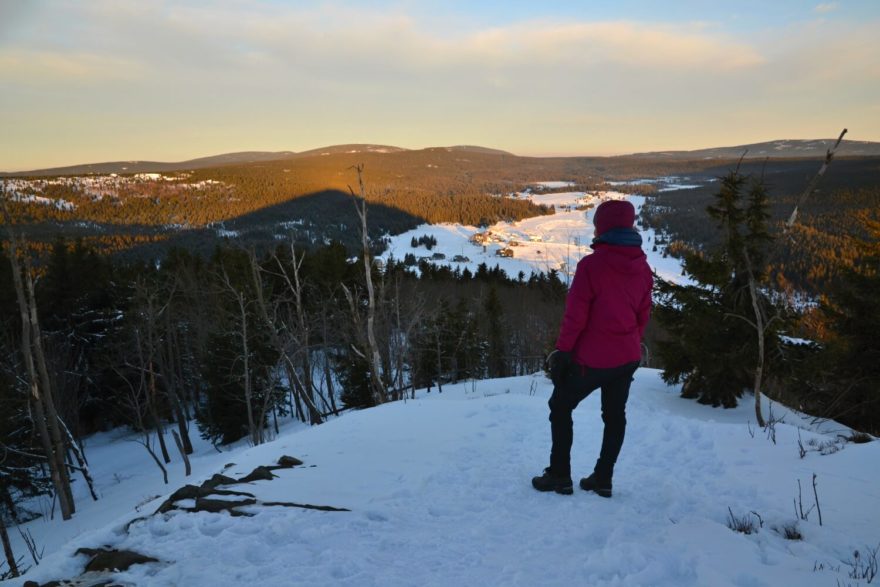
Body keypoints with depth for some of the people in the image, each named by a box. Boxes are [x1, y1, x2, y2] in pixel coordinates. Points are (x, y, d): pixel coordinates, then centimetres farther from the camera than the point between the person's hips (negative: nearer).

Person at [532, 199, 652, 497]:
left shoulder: (592, 265, -19)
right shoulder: (642, 266, 0)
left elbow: (576, 314, -17)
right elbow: (643, 313, 8)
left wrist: (562, 350, -8)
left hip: (592, 358, -6)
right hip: (628, 357, 6)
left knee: (560, 407, 12)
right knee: (615, 415, 18)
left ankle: (559, 475, 17)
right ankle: (603, 479, 27)